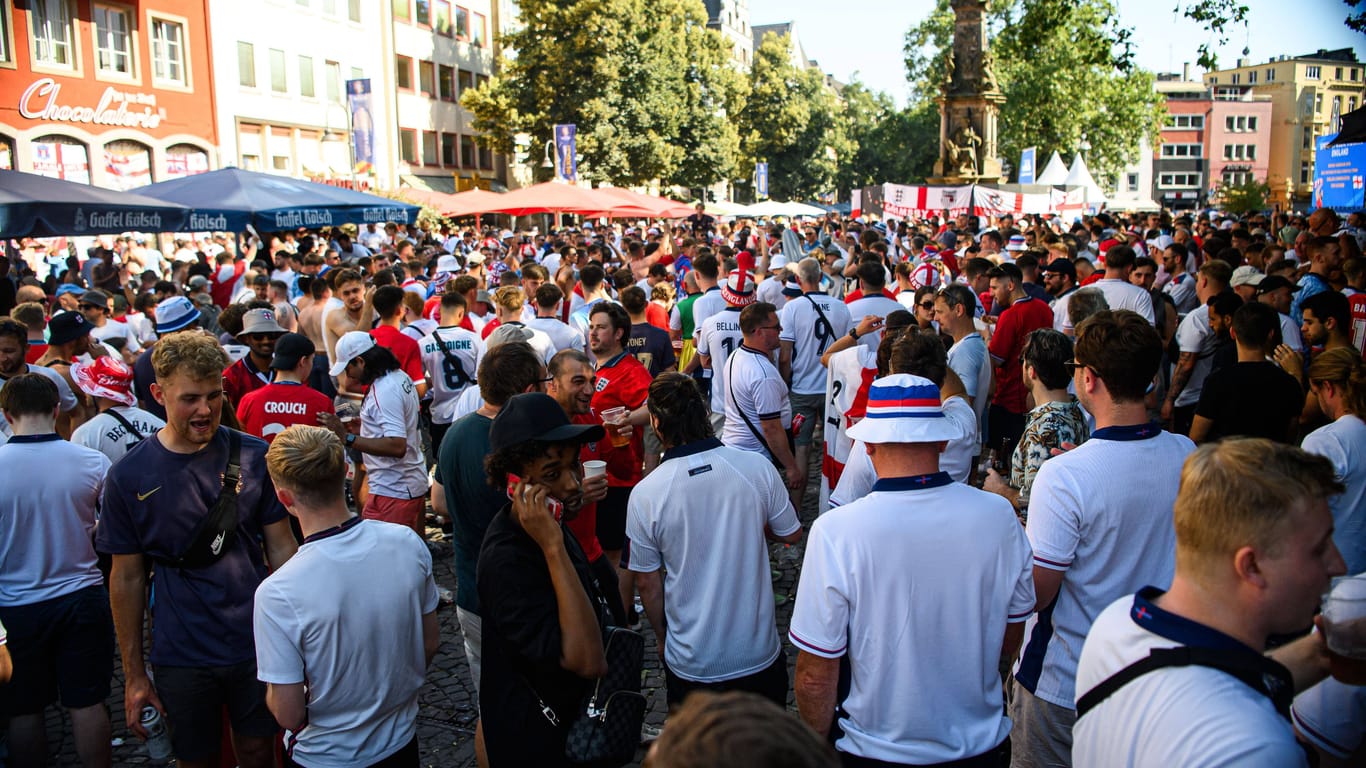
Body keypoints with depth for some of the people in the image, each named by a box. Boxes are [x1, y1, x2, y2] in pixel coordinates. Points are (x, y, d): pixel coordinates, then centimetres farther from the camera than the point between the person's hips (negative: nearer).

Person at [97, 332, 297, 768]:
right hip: (182, 657, 0)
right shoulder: (130, 477, -8)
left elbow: (281, 547, 0)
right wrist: (134, 675, 0)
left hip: (257, 646, 1)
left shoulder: (254, 457, -7)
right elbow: (128, 578, -2)